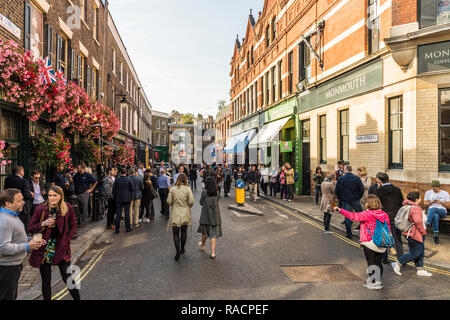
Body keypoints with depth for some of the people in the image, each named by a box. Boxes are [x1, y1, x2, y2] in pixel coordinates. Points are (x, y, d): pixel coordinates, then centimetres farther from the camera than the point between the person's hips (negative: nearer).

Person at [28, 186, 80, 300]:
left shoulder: (67, 208, -6)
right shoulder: (41, 209, -7)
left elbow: (73, 226, 6)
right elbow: (30, 228, 0)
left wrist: (66, 240, -4)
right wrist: (43, 224, -18)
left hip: (61, 249, 0)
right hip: (44, 249, 1)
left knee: (68, 278, 2)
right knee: (46, 281, 10)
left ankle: (77, 298, 19)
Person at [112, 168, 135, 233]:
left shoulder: (117, 180, -2)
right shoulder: (129, 179, -8)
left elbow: (114, 189, 3)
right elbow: (132, 189, -6)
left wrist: (115, 197, 15)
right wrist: (131, 197, 10)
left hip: (118, 199, 2)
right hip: (127, 198, -1)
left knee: (118, 214, 6)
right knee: (127, 213, 6)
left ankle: (117, 229, 9)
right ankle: (128, 228, 12)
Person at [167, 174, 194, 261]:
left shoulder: (172, 189, -5)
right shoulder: (188, 189, -6)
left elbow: (169, 201, -6)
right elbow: (191, 201, -11)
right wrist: (188, 207, 9)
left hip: (175, 213, -1)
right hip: (185, 213, 1)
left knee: (176, 233, 4)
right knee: (184, 231, 18)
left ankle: (178, 251, -7)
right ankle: (182, 248, 30)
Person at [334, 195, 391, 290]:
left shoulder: (367, 214, -16)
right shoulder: (385, 215, 1)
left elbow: (353, 216, -21)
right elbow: (388, 229, 9)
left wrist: (340, 210, -15)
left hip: (369, 243, -5)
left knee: (371, 263, 6)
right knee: (378, 263, 15)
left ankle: (373, 283, 12)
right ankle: (379, 281, 23)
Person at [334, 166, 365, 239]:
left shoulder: (340, 178, -5)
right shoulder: (357, 178, -7)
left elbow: (337, 190, -2)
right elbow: (362, 189, -7)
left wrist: (340, 198, 13)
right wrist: (358, 197, 9)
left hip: (345, 200, 1)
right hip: (355, 200, -1)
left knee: (347, 217, 8)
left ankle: (349, 234, 11)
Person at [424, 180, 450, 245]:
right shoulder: (428, 192, 10)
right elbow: (425, 204, 9)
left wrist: (441, 202, -13)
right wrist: (432, 202, -11)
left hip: (442, 211, -1)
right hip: (431, 211, 1)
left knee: (433, 209, -39)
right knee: (435, 216, -38)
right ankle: (436, 236, -36)